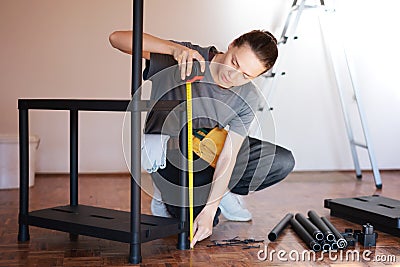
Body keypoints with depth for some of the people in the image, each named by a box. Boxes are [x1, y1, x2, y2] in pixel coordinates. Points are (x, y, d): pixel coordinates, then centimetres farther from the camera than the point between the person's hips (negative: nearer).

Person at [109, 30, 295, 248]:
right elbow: (117, 38, -33)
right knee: (195, 217, -24)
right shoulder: (186, 58, -26)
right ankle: (169, 194, 9)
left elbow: (228, 157, -21)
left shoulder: (248, 99, -17)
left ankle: (221, 193, 9)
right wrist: (175, 48, -46)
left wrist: (210, 211, -30)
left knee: (283, 162, -11)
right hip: (169, 155, -3)